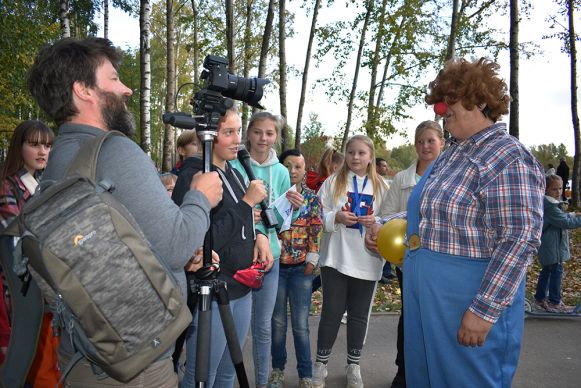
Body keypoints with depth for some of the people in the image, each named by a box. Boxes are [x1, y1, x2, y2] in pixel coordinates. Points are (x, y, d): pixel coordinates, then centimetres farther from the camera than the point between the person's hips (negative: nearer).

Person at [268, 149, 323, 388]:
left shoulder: (312, 198, 3)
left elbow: (316, 231, 1)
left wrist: (311, 261, -4)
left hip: (301, 267, 0)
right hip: (276, 263, 0)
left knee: (301, 323, 3)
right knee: (278, 320, 10)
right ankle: (278, 369, 27)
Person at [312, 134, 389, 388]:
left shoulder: (380, 186, 6)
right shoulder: (333, 182, 2)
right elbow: (317, 214, 0)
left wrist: (377, 222, -13)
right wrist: (337, 217, -18)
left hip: (367, 261, 2)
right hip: (336, 258, -1)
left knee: (359, 314, 11)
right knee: (332, 312, 4)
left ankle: (353, 366, 28)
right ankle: (321, 365, 22)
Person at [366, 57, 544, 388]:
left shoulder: (508, 158, -16)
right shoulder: (451, 154, 12)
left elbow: (520, 240, -22)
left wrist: (484, 310, -23)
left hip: (470, 305, -9)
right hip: (425, 299, 9)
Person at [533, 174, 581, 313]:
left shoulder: (550, 203, 12)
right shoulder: (550, 206, -21)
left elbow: (561, 217, 21)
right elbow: (565, 222, -22)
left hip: (548, 247, 11)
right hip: (552, 247, -11)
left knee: (546, 271, 16)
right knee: (556, 271, -3)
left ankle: (540, 299, 24)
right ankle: (554, 303, 6)